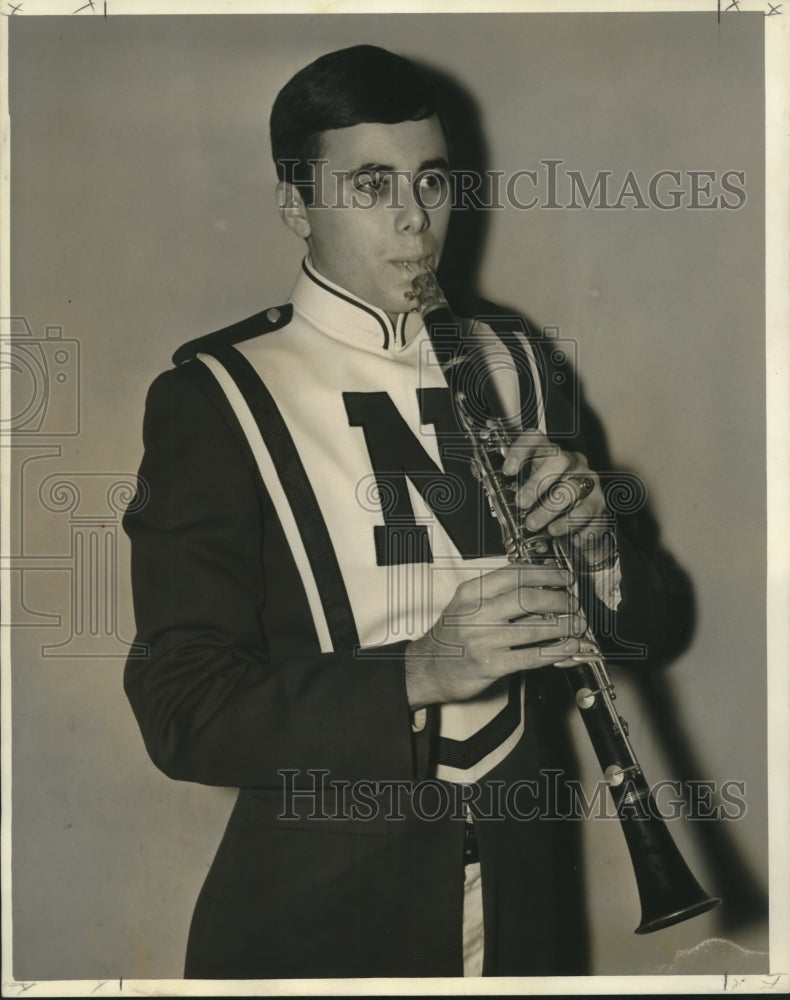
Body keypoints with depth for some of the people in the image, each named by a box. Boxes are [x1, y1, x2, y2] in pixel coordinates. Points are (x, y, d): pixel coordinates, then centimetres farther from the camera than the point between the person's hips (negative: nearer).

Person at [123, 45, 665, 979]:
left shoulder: (510, 365, 5)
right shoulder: (214, 398, -11)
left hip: (521, 891, 5)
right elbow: (182, 713, -16)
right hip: (321, 912, -4)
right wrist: (418, 674, -29)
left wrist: (591, 542, -13)